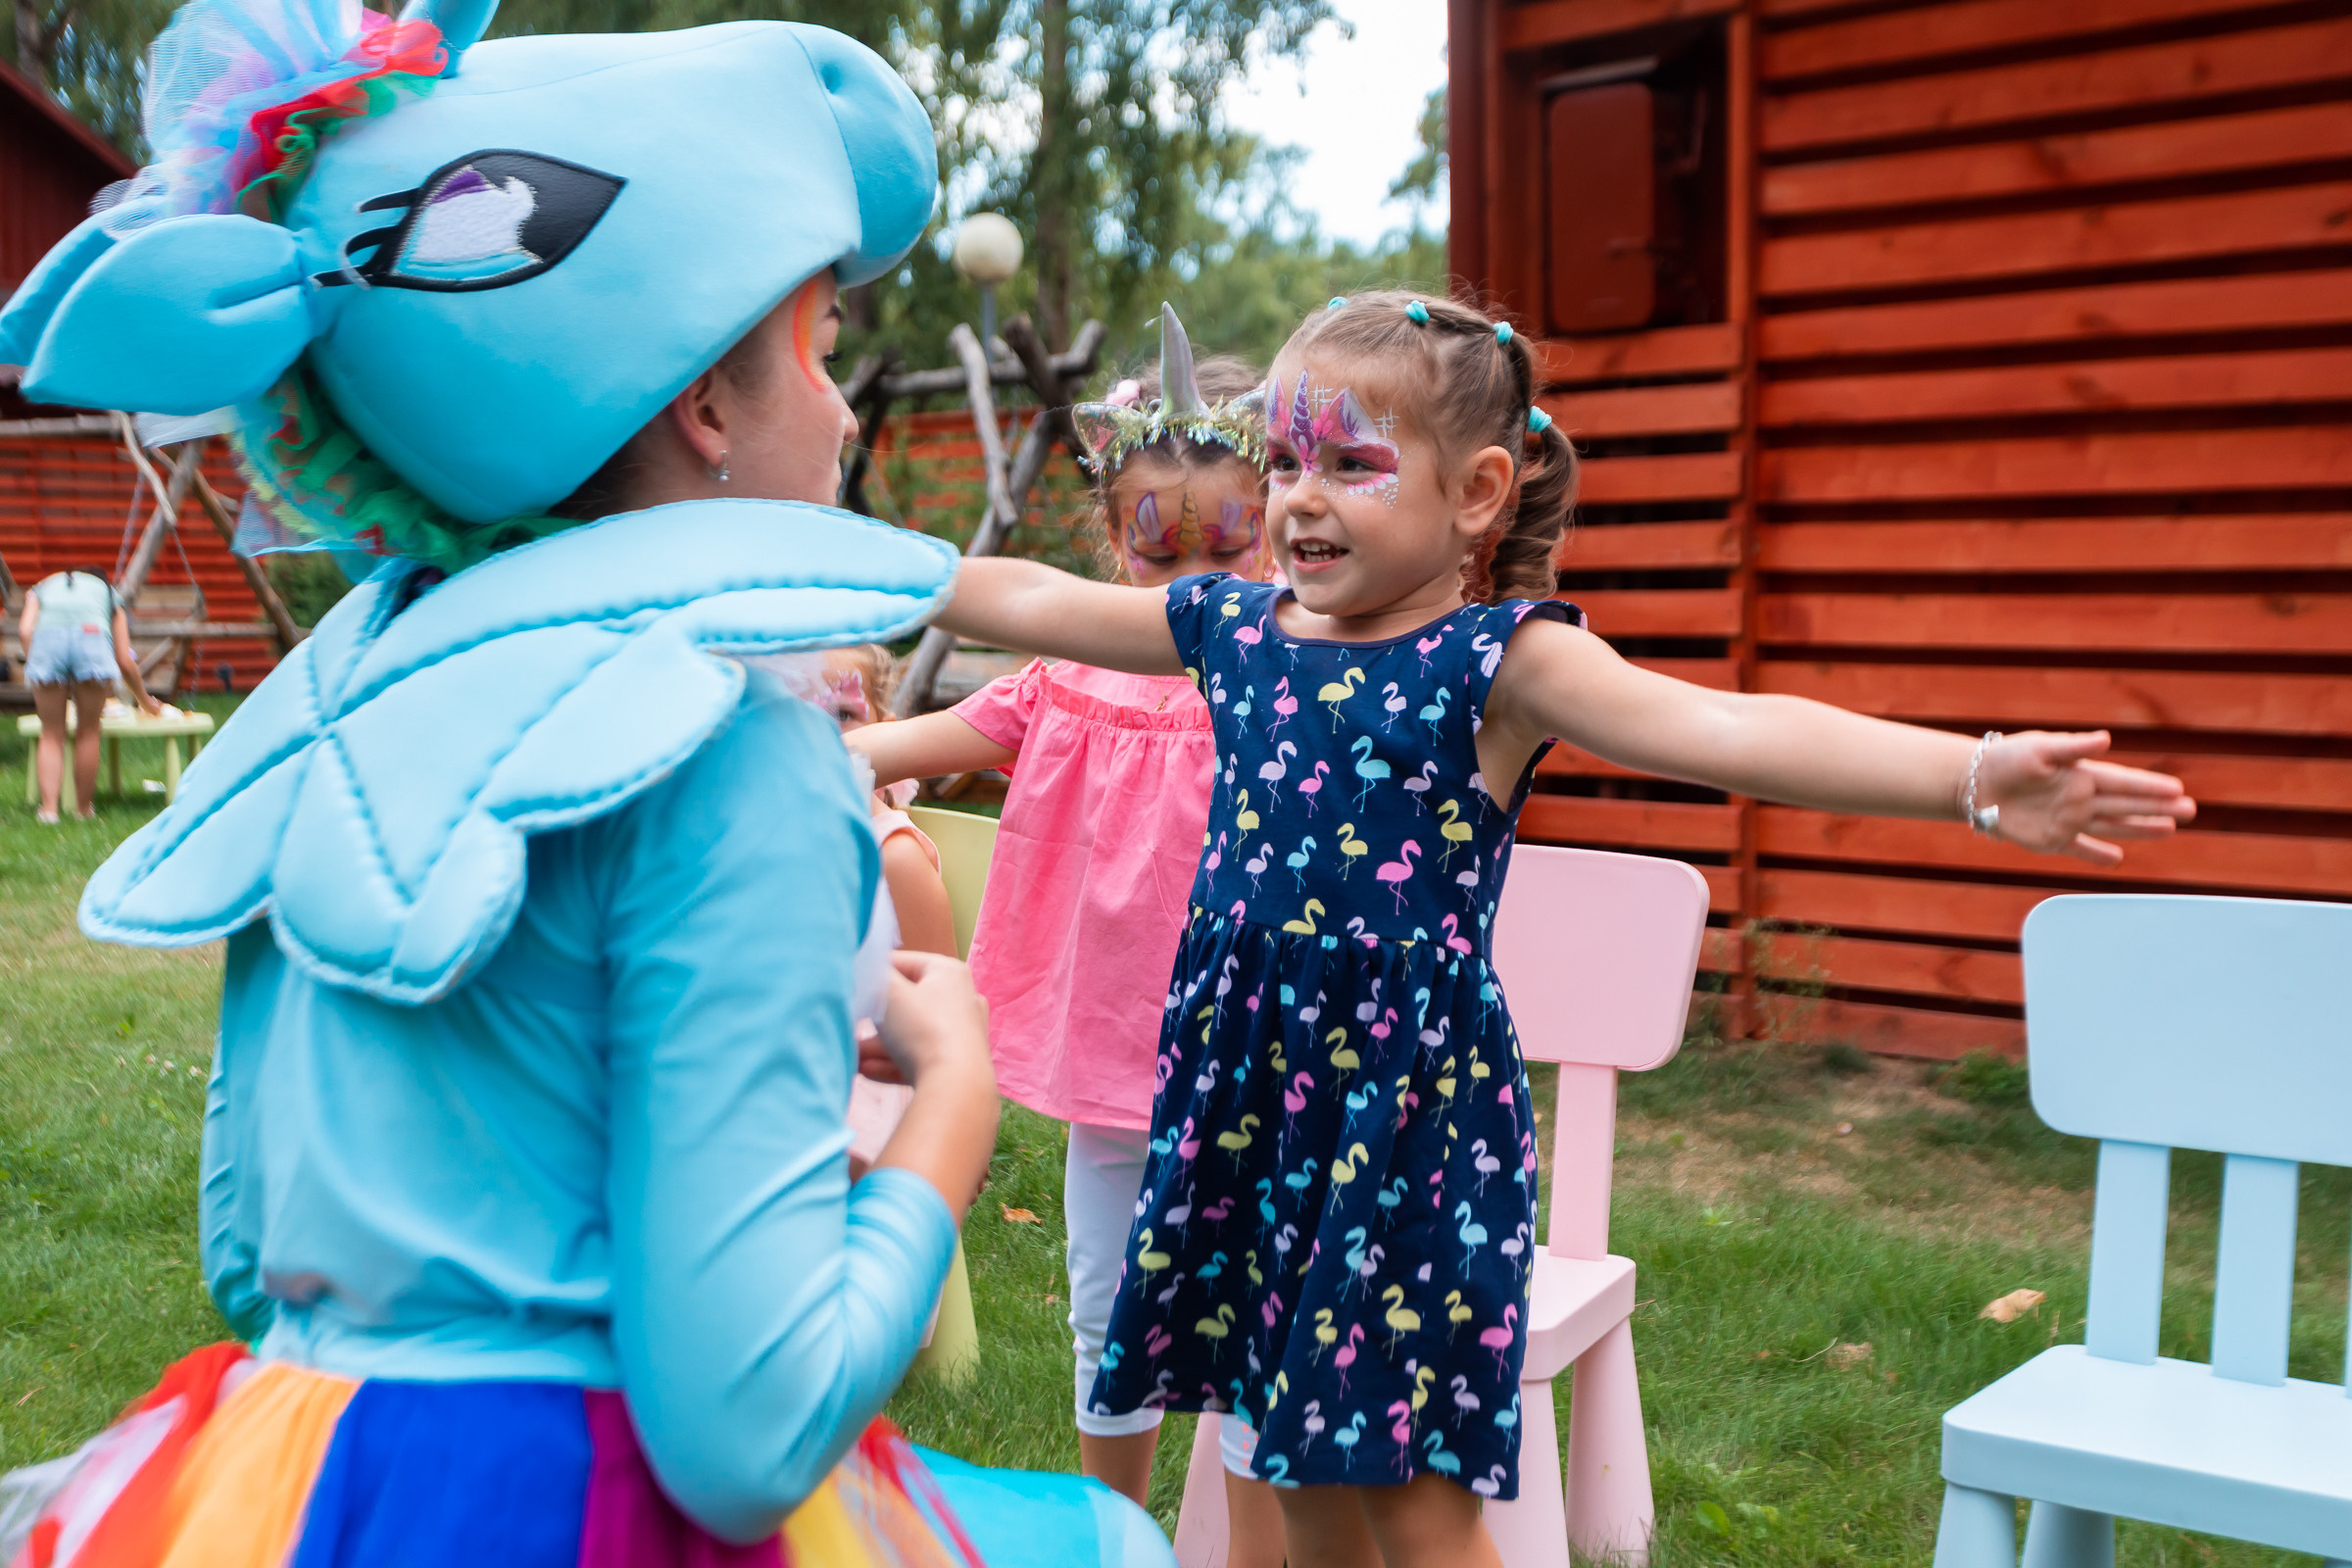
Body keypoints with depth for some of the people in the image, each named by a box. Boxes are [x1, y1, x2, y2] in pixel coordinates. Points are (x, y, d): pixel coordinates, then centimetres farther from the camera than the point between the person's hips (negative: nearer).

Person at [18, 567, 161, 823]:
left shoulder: (42, 588, 35)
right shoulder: (108, 592, 33)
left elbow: (25, 630, 11)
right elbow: (125, 662, 26)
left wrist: (35, 668, 20)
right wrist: (146, 702, 38)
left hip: (47, 639, 1)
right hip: (92, 637, 0)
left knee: (52, 735, 10)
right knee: (88, 732, 13)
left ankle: (49, 808, 0)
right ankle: (84, 808, 17)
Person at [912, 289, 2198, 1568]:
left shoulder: (1499, 660, -11)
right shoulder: (1233, 629, 6)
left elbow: (1724, 730, -23)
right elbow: (1028, 600, 17)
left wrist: (1978, 778, -35)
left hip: (1411, 1111, -5)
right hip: (1245, 1095, 5)